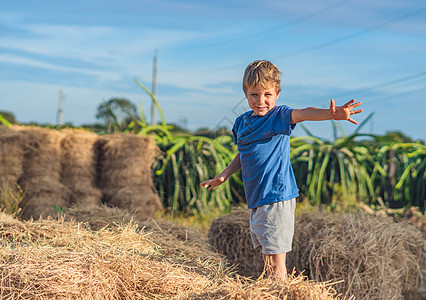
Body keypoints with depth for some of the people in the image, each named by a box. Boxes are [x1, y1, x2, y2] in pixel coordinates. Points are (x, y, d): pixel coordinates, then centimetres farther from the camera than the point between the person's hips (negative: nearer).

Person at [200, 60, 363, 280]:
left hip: (277, 198, -7)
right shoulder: (242, 122, 11)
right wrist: (224, 176, 26)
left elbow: (303, 114, -31)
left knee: (276, 259, -6)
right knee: (266, 257, 16)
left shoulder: (278, 116, -10)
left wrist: (332, 114, -48)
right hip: (256, 200, 7)